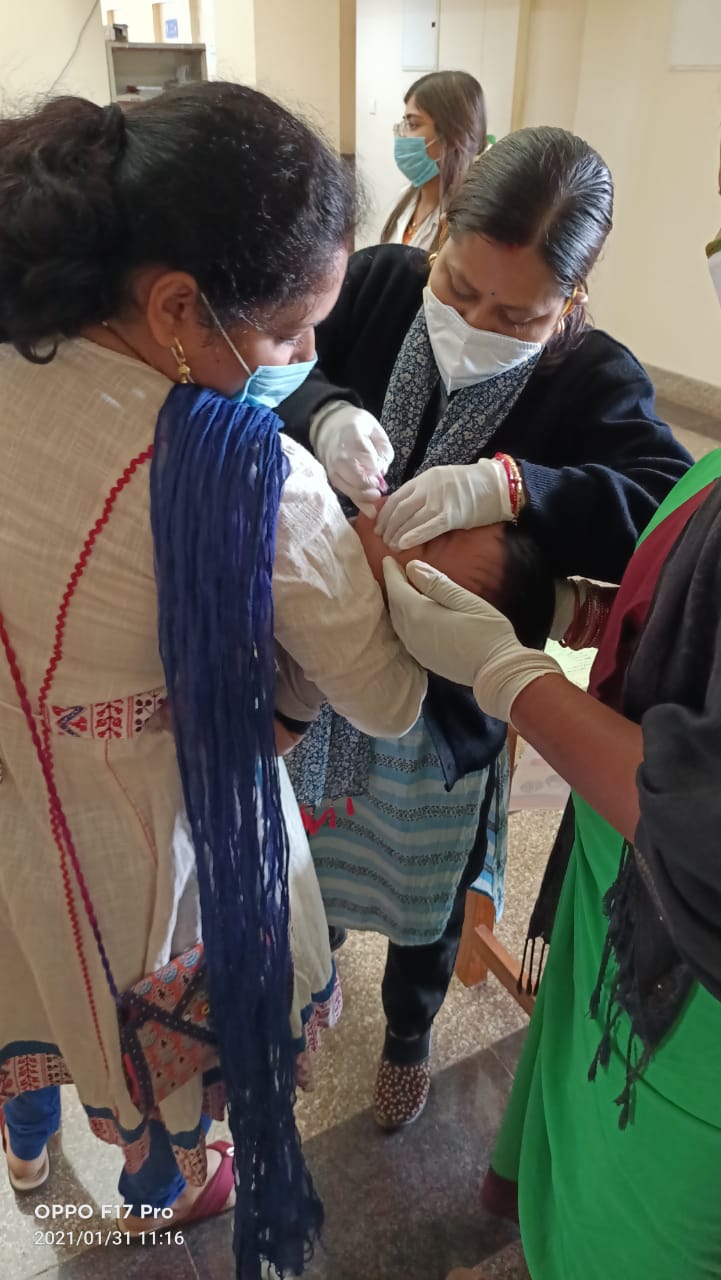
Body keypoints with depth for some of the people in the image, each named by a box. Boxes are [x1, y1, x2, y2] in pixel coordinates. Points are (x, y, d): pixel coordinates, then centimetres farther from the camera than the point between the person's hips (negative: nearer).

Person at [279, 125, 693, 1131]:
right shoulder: (381, 283, -11)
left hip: (448, 697, -2)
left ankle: (409, 1032, 57)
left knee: (427, 892, 22)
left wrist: (511, 486, -43)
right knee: (306, 850, 26)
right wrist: (327, 413, -28)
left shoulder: (597, 385, -18)